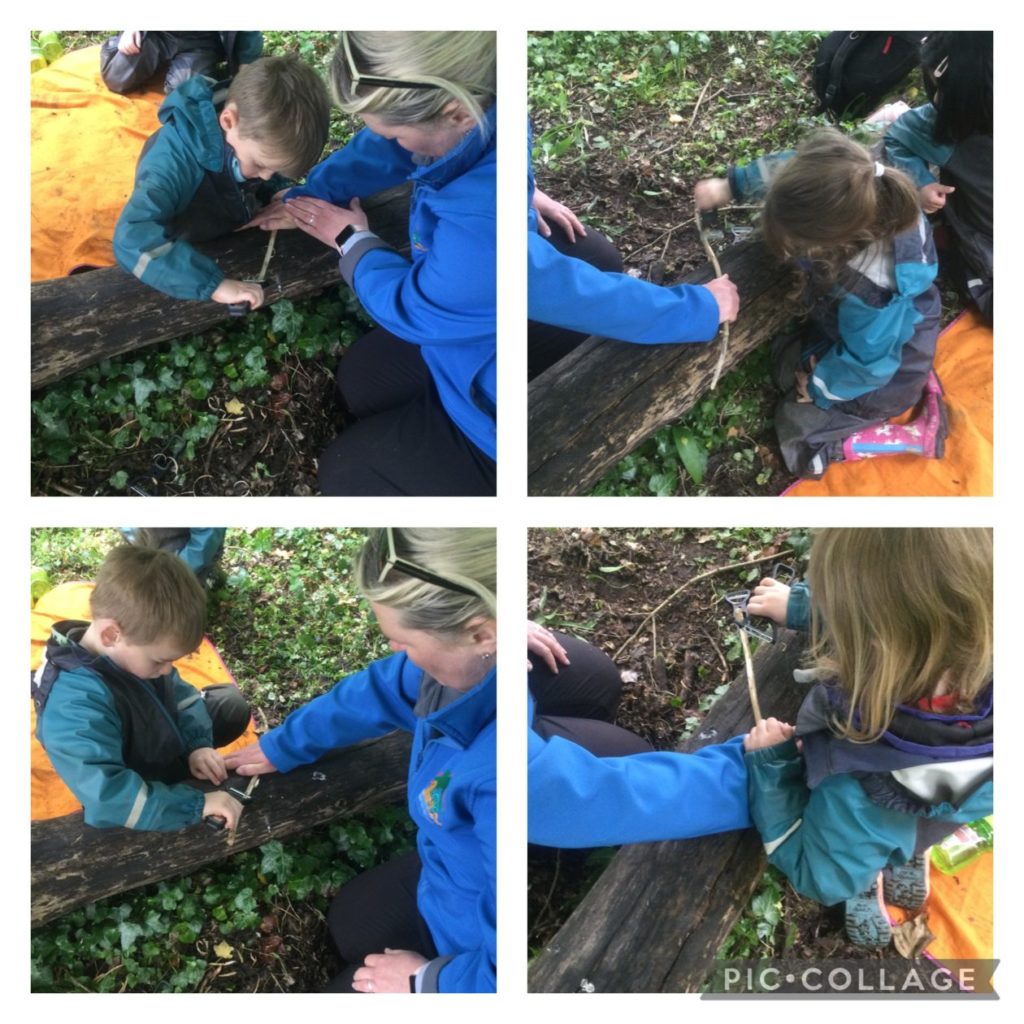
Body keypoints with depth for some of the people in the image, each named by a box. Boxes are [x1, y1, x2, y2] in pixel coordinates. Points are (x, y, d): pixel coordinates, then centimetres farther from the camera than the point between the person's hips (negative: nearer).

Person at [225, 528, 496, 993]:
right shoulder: (471, 649, -21)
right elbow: (379, 691, 2)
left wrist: (429, 981, -14)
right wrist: (281, 747, 17)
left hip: (481, 961, -7)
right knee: (350, 923, 29)